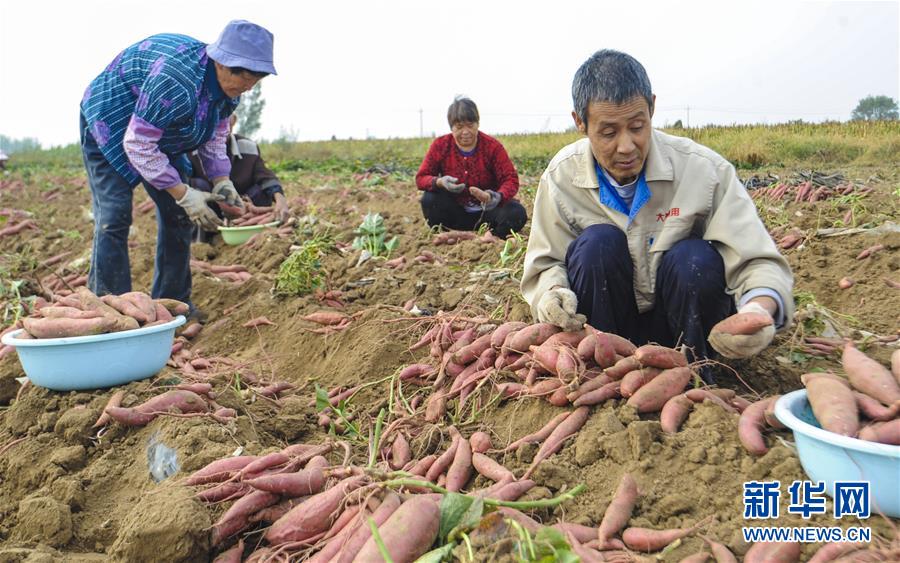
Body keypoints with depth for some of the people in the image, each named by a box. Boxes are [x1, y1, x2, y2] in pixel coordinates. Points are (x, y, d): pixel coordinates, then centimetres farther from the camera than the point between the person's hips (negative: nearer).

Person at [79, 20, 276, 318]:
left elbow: (214, 136, 5)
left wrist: (221, 181, -10)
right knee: (113, 216, -17)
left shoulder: (228, 86, -11)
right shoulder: (177, 81, -38)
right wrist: (183, 193, -31)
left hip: (159, 134, 8)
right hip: (111, 124, -8)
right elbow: (138, 144, -32)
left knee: (178, 214, 2)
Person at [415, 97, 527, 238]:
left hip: (487, 209, -1)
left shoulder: (493, 146, -11)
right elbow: (421, 178, -9)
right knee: (430, 198, -27)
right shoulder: (440, 146, -8)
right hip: (455, 210, 1)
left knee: (517, 213, -28)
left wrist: (498, 197, -40)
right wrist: (439, 182, -34)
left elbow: (510, 179, -16)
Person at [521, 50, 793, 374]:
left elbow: (759, 262, -19)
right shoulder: (561, 176, -12)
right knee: (598, 242, -26)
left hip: (680, 322, 0)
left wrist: (760, 309, -42)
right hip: (606, 323, 1)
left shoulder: (703, 169, -17)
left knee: (696, 259, -30)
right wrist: (552, 293, -31)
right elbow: (544, 266, -6)